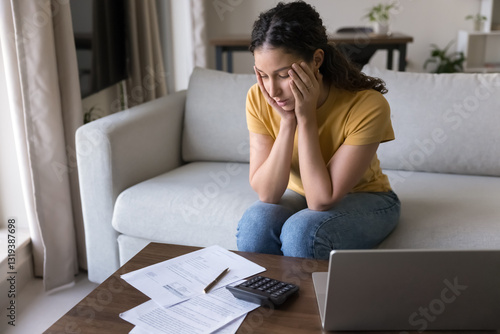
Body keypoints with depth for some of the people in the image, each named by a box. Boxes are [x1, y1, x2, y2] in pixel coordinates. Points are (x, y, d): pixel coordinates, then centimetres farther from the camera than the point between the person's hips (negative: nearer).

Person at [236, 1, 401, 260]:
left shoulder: (368, 105, -28)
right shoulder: (259, 98, -17)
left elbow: (322, 200, -28)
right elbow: (266, 193, -19)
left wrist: (306, 117, -31)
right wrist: (287, 122, -28)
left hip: (364, 198, -2)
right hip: (298, 195, 3)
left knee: (302, 231, -32)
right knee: (255, 223, -29)